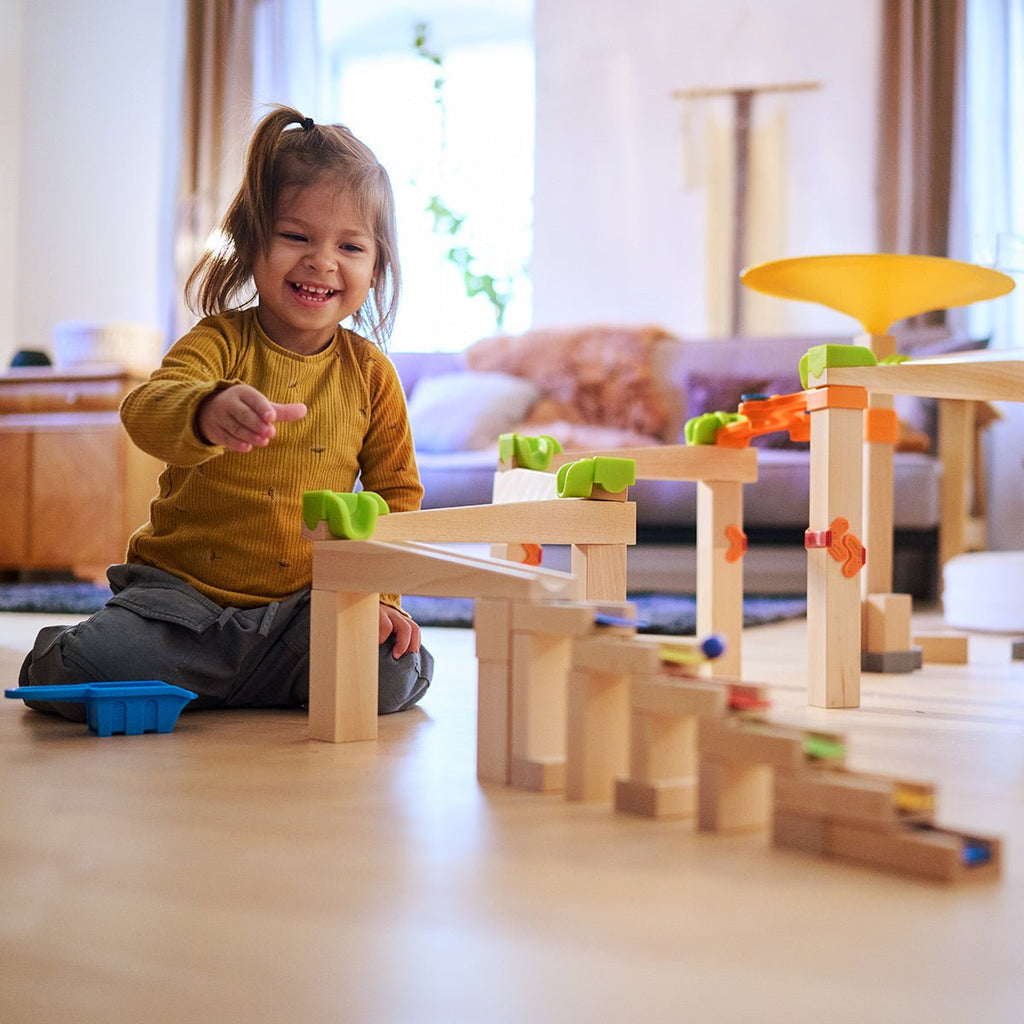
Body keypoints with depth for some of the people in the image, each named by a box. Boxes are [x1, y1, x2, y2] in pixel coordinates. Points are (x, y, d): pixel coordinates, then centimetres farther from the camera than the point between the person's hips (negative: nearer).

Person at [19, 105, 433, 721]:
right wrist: (207, 412, -51)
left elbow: (395, 492, 11)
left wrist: (376, 591, -3)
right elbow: (144, 410, -28)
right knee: (86, 673, -23)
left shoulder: (370, 373, 2)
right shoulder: (220, 342, -7)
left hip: (303, 603, 2)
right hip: (181, 592, -2)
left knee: (393, 675, -22)